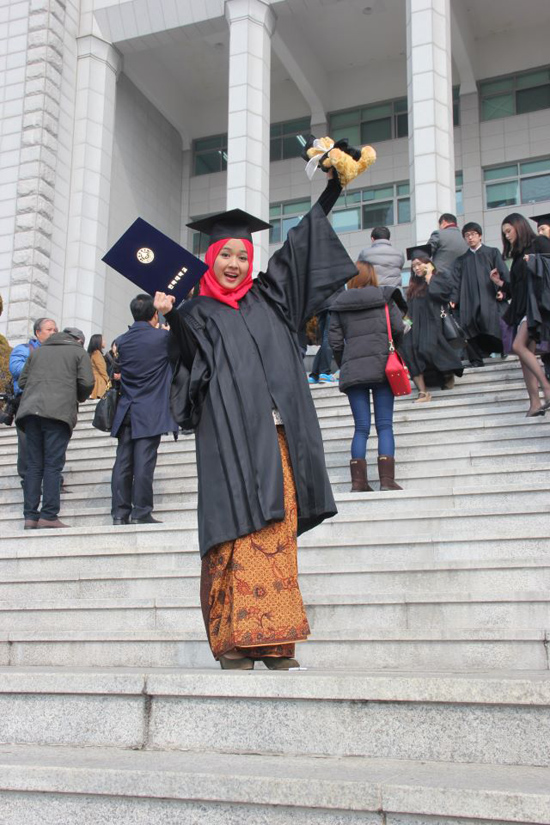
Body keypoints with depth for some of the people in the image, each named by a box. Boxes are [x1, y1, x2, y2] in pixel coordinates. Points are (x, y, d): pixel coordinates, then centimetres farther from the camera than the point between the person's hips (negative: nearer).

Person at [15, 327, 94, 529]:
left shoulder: (37, 351, 22)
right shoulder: (79, 352, 11)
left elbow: (22, 381, 17)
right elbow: (87, 382, -1)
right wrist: (79, 398, 17)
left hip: (31, 410, 4)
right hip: (59, 412, -4)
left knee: (33, 465, 6)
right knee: (53, 465, -3)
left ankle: (30, 516, 4)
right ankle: (48, 516, -8)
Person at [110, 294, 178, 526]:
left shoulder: (121, 341, 5)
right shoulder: (162, 337, -7)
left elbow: (116, 372, 14)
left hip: (126, 410, 4)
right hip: (151, 411, -4)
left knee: (123, 462, 5)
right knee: (144, 462, -4)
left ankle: (119, 513, 7)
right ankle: (141, 512, -3)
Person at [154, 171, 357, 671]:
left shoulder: (267, 297, 21)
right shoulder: (199, 311, 10)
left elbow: (299, 245, 27)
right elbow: (191, 355, -7)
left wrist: (332, 188, 29)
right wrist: (170, 316, -23)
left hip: (276, 435, 4)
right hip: (231, 437, -3)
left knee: (278, 531, -2)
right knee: (238, 530, -10)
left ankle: (275, 641, 0)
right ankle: (234, 640, -6)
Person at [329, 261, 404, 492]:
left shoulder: (339, 305, 10)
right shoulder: (384, 298, 7)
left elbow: (335, 341, 5)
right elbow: (398, 328, 0)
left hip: (352, 370, 2)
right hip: (381, 366, -1)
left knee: (361, 427, 4)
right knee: (384, 424, 0)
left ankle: (358, 480, -3)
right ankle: (386, 478, -8)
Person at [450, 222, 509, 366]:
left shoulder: (492, 253, 14)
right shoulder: (461, 259, 21)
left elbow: (502, 273, 4)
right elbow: (456, 281, 13)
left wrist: (502, 290, -13)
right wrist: (453, 299, -1)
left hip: (488, 298, -2)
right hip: (468, 301, 2)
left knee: (489, 325, -17)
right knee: (470, 328, -8)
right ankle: (476, 360, -4)